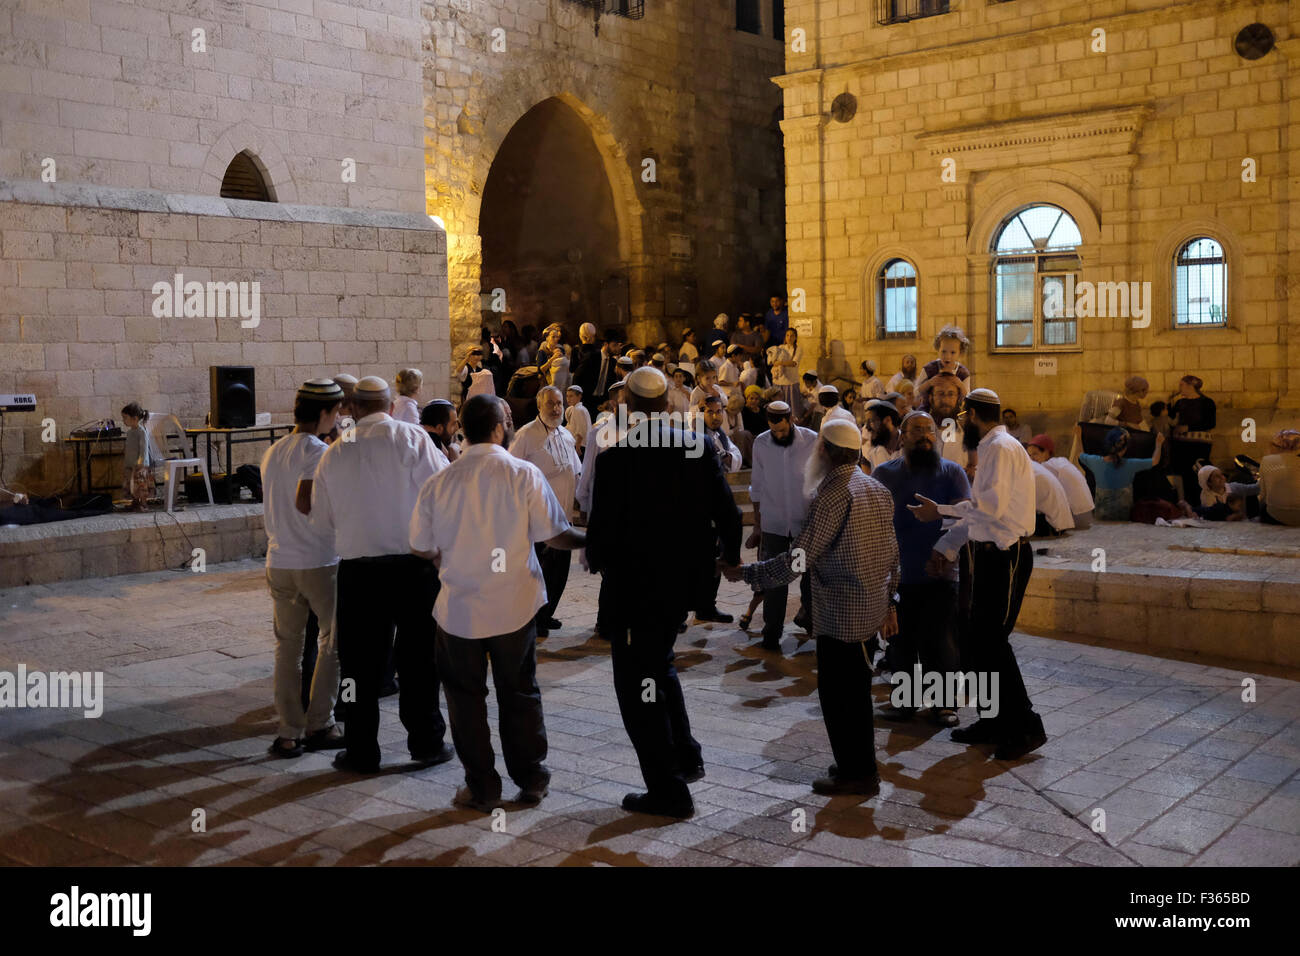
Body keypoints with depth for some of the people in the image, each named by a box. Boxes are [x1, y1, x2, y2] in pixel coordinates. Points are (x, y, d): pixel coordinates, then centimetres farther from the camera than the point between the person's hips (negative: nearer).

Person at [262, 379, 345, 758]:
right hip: (320, 562, -6)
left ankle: (289, 733, 10)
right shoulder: (319, 452, -14)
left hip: (279, 563, 6)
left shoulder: (272, 453, 11)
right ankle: (319, 725, 9)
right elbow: (304, 502, -26)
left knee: (287, 648, 9)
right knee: (333, 641, 9)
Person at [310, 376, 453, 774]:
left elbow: (322, 520, 10)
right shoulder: (412, 437, -6)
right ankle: (426, 741, 18)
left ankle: (361, 750, 16)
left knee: (361, 663, 10)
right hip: (415, 565, -1)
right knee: (419, 657, 10)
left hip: (358, 569, 2)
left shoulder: (336, 452, 3)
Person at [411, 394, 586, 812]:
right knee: (520, 693, 16)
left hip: (458, 610, 0)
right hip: (514, 605, 0)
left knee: (466, 698, 13)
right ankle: (531, 779, 25)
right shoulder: (524, 474, -11)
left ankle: (482, 788, 18)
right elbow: (554, 535, -9)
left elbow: (420, 548, 2)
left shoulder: (438, 483, -6)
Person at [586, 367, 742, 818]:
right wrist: (731, 557, 20)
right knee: (658, 662, 29)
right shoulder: (700, 447, -3)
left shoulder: (615, 458, -17)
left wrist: (597, 559, 6)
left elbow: (602, 525, -16)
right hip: (686, 579, 6)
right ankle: (685, 754, 31)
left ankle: (667, 790, 10)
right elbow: (726, 510, 2)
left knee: (638, 682, 5)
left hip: (634, 583, -6)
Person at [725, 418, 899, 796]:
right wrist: (889, 603, 22)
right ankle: (861, 764, 29)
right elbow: (892, 553, 14)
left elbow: (796, 561, -20)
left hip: (840, 614, -9)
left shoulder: (831, 496, -18)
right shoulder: (877, 489, 9)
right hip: (872, 607, 9)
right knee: (854, 689, 18)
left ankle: (856, 774, 11)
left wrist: (743, 573, -11)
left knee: (837, 692, 2)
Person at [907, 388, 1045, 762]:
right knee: (974, 638, 13)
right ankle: (993, 721, 24)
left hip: (1006, 557, -10)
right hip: (991, 556, 10)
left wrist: (939, 511, -17)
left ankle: (1026, 728, 1)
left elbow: (991, 505, -25)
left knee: (992, 643, -8)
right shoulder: (990, 449, 19)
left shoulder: (1001, 448, -14)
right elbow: (976, 511, 21)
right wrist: (945, 547, 14)